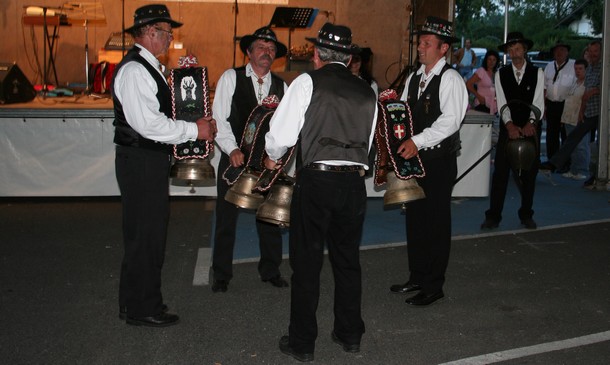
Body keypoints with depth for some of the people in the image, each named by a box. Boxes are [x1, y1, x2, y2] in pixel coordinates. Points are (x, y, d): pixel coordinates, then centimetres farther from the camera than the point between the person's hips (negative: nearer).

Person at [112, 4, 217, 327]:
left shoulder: (150, 67, 17)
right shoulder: (134, 69, -16)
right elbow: (147, 122, -25)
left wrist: (196, 125, 9)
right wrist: (194, 129, -17)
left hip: (151, 159, 11)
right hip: (140, 162, -11)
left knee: (151, 232, 17)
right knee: (144, 234, -3)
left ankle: (139, 301, 29)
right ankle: (140, 309, 9)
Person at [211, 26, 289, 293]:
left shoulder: (281, 86, 9)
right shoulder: (231, 78, 0)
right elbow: (219, 118, -7)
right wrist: (232, 149, -18)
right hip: (235, 160, -2)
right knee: (226, 218, 3)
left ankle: (270, 271, 24)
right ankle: (221, 276, 17)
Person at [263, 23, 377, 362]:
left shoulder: (308, 82, -3)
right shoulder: (367, 91, 11)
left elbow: (282, 133, -8)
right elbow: (367, 143, 13)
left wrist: (273, 156, 12)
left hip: (315, 180, -4)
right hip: (354, 181, 5)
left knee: (307, 261, 6)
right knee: (348, 259, 17)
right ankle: (350, 334, 29)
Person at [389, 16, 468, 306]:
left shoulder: (450, 79, -10)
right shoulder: (414, 78, 14)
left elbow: (450, 120, -21)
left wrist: (418, 141, -27)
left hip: (439, 160, -7)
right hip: (415, 157, 7)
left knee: (436, 222, 1)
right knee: (415, 218, 13)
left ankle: (433, 286, 12)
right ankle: (417, 278, 27)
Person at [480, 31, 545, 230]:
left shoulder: (537, 73, 1)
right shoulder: (501, 74, 2)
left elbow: (538, 102, -8)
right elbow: (502, 103, -7)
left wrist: (531, 122, -25)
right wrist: (510, 125, -22)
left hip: (531, 129, 0)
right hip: (508, 129, 0)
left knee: (529, 173, 8)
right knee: (500, 171, -3)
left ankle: (526, 215, 20)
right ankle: (493, 216, 2)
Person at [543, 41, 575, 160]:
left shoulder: (574, 65, -7)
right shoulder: (549, 66, 11)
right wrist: (543, 105, 6)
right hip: (551, 104, 5)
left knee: (566, 135, 1)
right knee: (551, 134, 12)